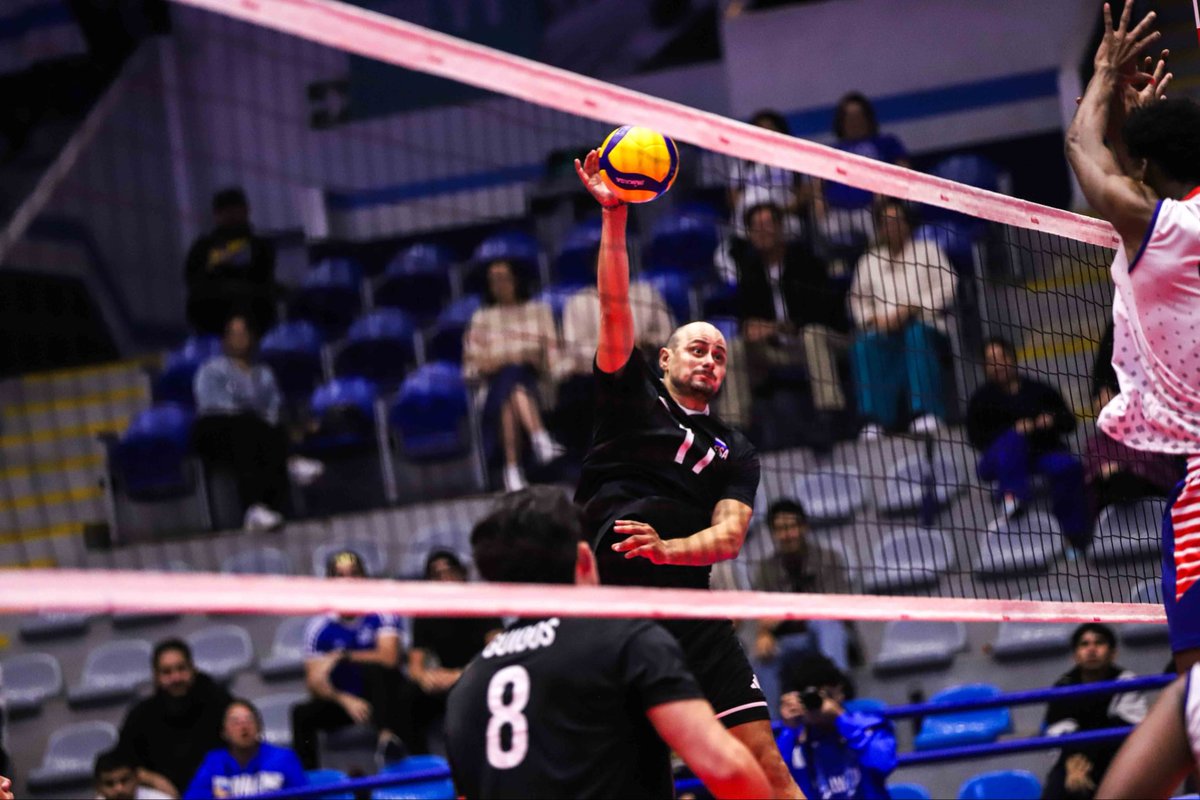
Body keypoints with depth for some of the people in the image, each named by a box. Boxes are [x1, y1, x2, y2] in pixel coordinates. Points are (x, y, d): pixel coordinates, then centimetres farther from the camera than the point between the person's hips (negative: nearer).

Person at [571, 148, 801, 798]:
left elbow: (730, 535, 3)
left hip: (690, 614, 2)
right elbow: (615, 308, -1)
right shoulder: (633, 396, 12)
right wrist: (613, 215, -12)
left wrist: (666, 547, -18)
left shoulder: (735, 453, 18)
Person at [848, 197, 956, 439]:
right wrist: (873, 319, -6)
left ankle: (927, 411, -42)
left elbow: (946, 289, 1)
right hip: (883, 328, 2)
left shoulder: (928, 251, 12)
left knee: (916, 334, -38)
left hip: (924, 323, -2)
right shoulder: (869, 260, 21)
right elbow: (857, 299, 16)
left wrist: (909, 310, -11)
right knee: (864, 344, -32)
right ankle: (874, 418, -37)